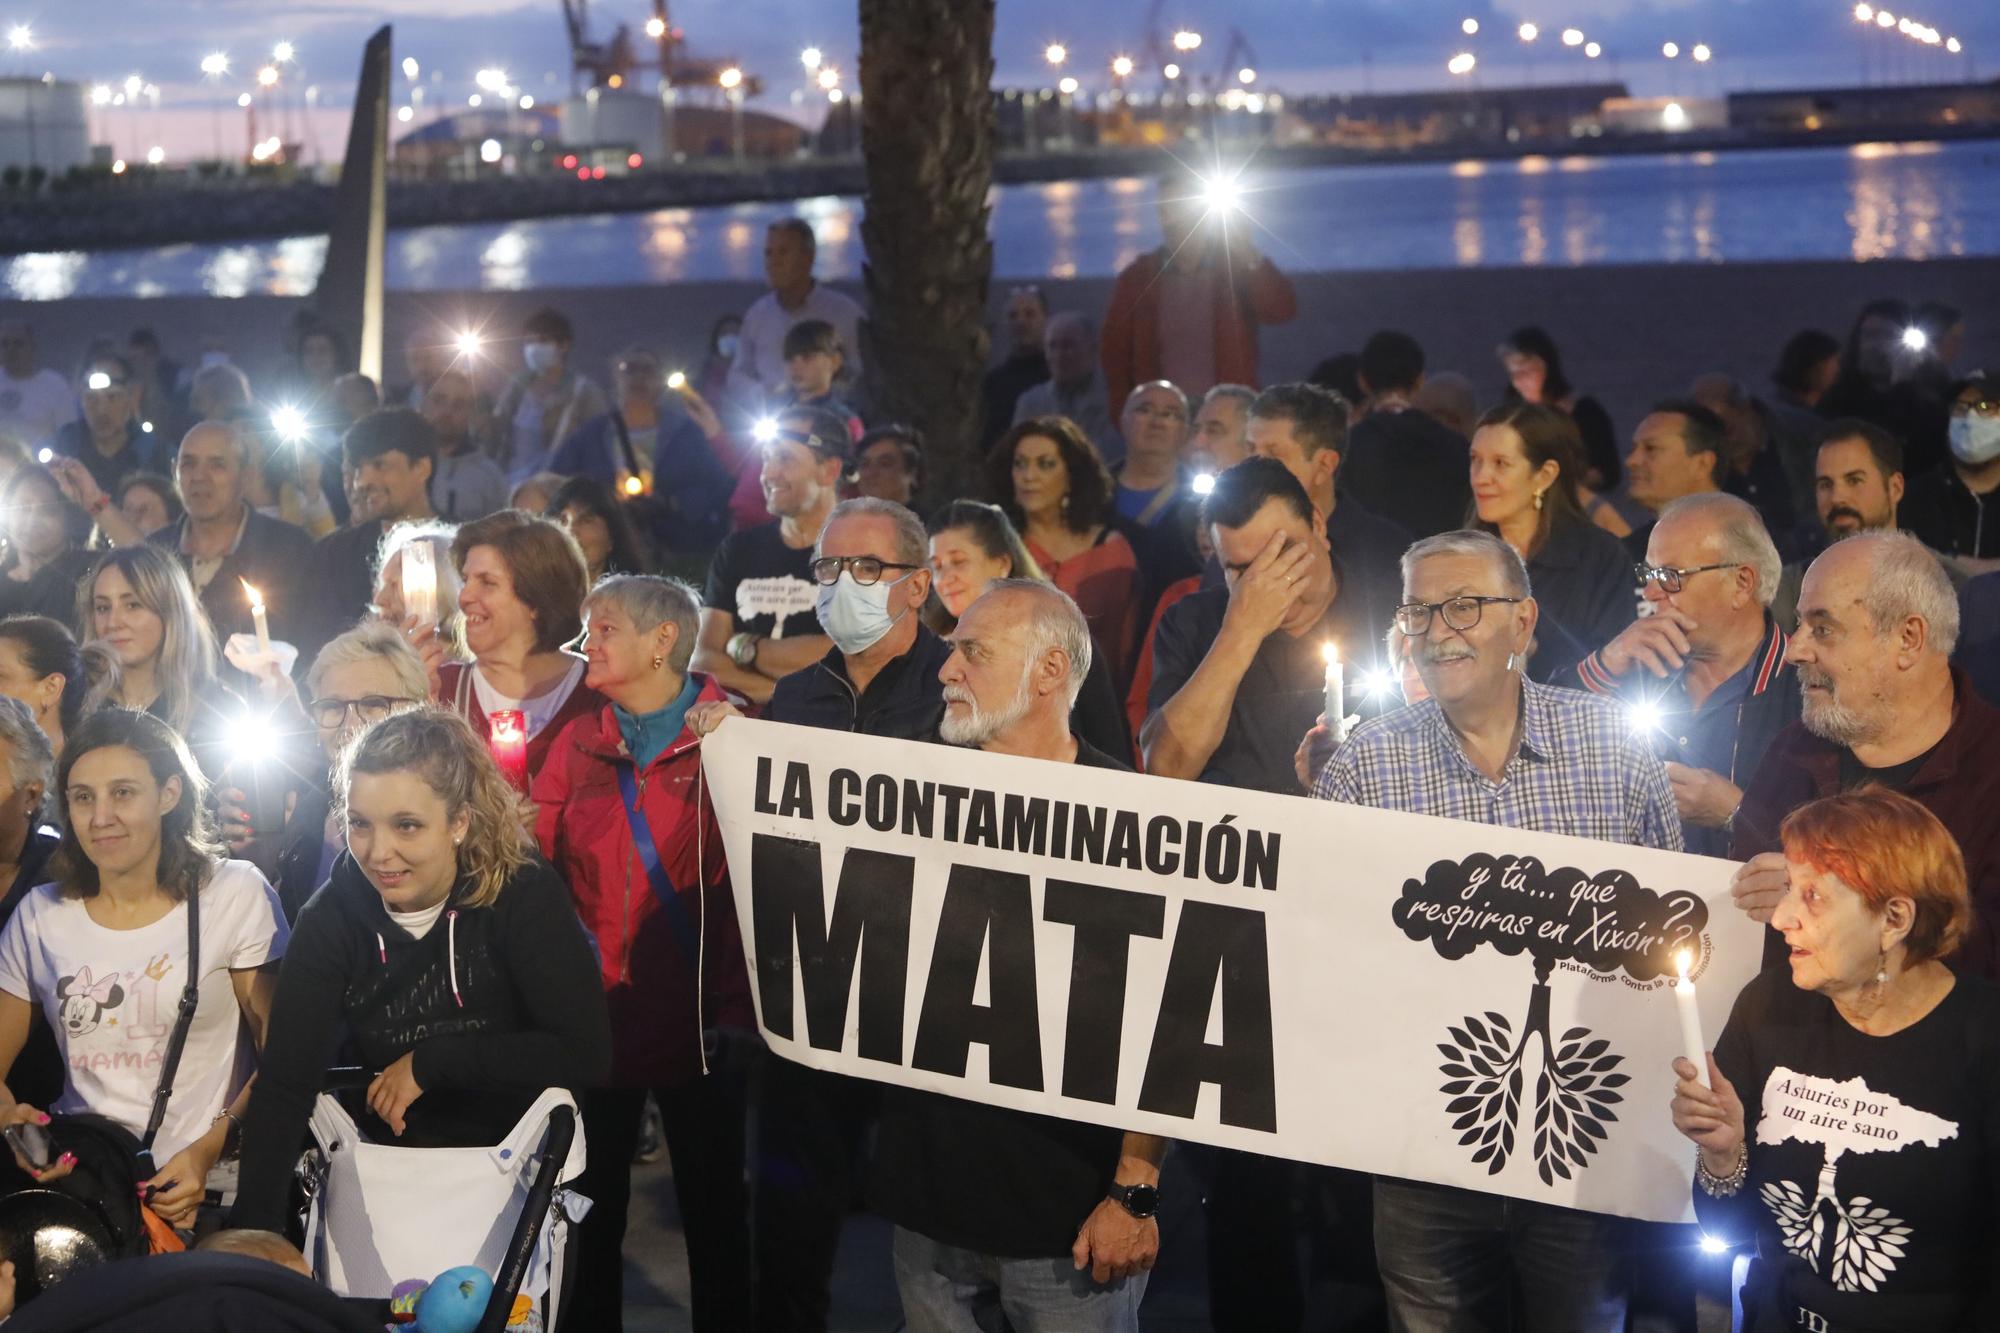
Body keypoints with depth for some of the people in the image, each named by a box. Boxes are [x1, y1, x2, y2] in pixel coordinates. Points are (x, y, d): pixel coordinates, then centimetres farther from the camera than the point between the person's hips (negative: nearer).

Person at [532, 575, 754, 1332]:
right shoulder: (579, 745, 8)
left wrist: (736, 1009, -18)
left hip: (697, 1019, -3)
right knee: (591, 1205, 11)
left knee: (712, 1205, 8)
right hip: (596, 1016, 4)